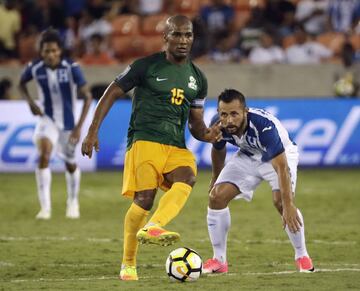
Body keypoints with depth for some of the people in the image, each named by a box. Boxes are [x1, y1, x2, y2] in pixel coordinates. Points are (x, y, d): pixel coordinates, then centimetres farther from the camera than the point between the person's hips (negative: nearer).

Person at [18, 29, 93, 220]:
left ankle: (73, 203, 43)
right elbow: (21, 84, 8)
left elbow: (88, 96, -17)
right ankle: (45, 207, -25)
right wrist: (30, 102, -11)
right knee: (44, 155, -26)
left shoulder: (71, 68, -21)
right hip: (47, 119, 0)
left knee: (70, 164, 15)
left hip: (68, 122, 0)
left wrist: (78, 127, -23)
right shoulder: (35, 68, -14)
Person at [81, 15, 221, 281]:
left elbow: (196, 124, 20)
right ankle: (128, 265, -2)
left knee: (187, 179, -29)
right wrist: (93, 131, -3)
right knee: (145, 198, -18)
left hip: (177, 147, 4)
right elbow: (112, 94, 6)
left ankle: (151, 227, -48)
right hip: (144, 139, -4)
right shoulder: (146, 66, 2)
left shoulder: (198, 79, 16)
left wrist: (207, 135, -4)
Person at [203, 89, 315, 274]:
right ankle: (219, 260, 1)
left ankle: (302, 257, -6)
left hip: (279, 155, -5)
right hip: (247, 156, 5)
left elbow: (281, 166, -42)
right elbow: (218, 150, 1)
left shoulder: (263, 125, -41)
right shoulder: (218, 125, -24)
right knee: (216, 196, -12)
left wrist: (288, 206, -48)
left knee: (281, 201, -28)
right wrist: (216, 178, 16)